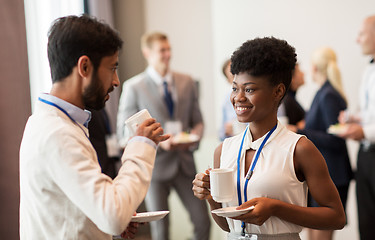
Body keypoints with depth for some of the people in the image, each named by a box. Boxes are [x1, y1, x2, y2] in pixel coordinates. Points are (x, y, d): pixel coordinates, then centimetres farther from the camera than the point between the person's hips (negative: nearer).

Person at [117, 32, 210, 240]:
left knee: (203, 221, 5)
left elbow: (197, 121, 14)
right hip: (154, 164, -3)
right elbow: (125, 133, -6)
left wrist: (194, 138, -9)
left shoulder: (187, 83, 8)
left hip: (184, 162, 4)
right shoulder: (133, 87, -4)